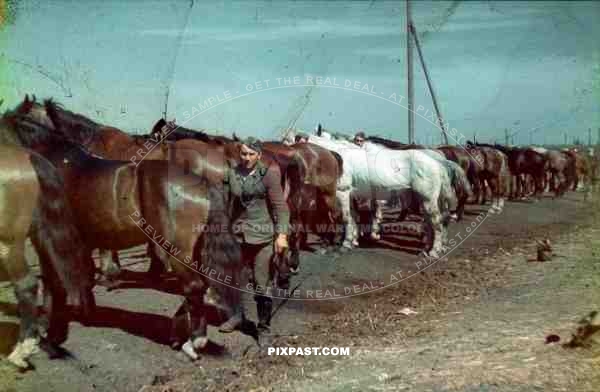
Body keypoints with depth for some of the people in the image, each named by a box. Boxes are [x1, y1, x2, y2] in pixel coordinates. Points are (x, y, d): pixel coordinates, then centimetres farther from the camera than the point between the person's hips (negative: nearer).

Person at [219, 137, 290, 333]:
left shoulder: (268, 174, -8)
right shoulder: (232, 175, 4)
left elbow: (280, 206, -10)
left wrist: (282, 234, -16)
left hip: (263, 235, -4)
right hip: (239, 234, 5)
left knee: (262, 283, 1)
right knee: (239, 279, 16)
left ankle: (264, 325, 15)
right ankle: (237, 316, 35)